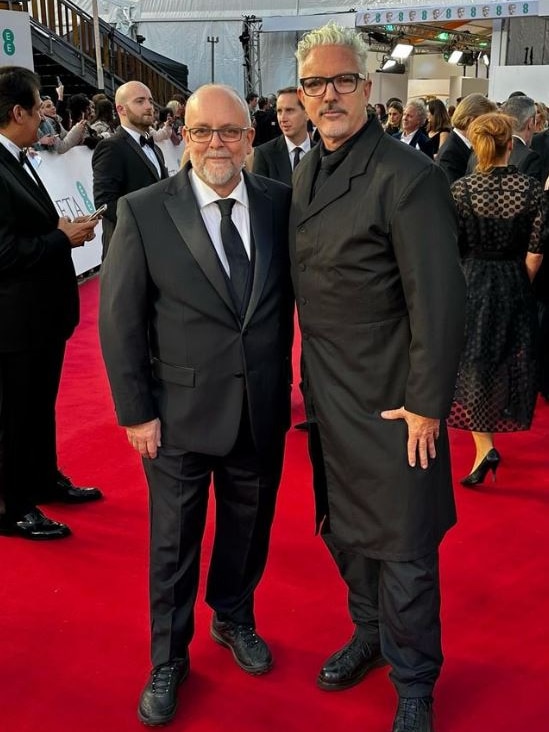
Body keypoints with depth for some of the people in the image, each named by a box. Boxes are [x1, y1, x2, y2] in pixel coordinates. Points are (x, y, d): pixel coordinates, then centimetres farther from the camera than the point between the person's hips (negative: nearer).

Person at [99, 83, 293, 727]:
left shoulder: (280, 203, -3)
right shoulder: (144, 212, -10)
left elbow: (287, 295, 4)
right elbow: (119, 319, -8)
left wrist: (281, 385, 1)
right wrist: (135, 411, -8)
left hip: (263, 411, 3)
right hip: (180, 414, -2)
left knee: (248, 528, 21)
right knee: (174, 544, 13)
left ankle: (234, 619, 48)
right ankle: (168, 659, 35)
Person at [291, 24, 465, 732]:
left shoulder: (408, 176, -18)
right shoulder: (306, 171, 6)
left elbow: (438, 302, -19)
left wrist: (426, 405, -17)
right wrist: (311, 376, 11)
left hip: (389, 402, -7)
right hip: (326, 394, 7)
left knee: (403, 548, 6)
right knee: (344, 529, 21)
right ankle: (370, 633, 44)